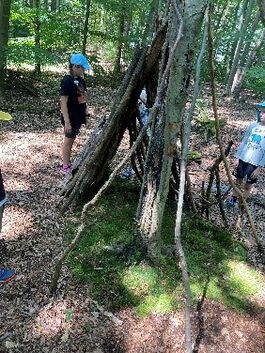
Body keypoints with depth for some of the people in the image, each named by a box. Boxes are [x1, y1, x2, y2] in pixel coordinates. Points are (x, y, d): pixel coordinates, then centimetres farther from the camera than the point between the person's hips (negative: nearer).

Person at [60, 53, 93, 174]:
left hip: (78, 116, 8)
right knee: (68, 140, 5)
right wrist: (67, 121, -23)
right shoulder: (67, 81, -18)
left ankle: (68, 163, 31)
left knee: (72, 140, 17)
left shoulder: (80, 80, 6)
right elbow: (63, 103, -20)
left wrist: (86, 113, 15)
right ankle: (65, 167, 19)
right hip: (70, 117, -7)